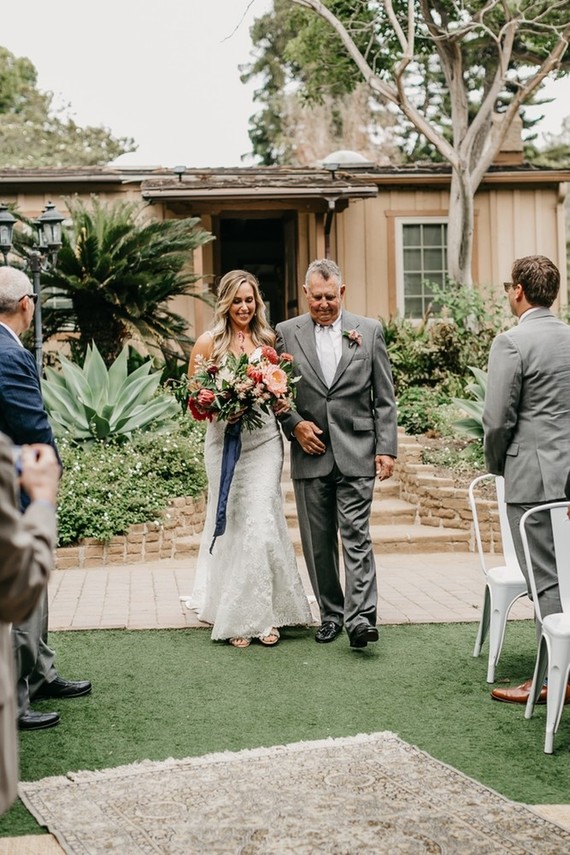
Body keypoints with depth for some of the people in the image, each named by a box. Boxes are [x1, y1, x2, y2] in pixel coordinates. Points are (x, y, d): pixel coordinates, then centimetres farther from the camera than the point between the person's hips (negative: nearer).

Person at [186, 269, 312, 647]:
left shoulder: (269, 340, 8)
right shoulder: (209, 343, 1)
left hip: (264, 441, 1)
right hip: (225, 442, -1)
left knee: (261, 521, -5)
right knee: (232, 524, 2)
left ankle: (263, 614, 4)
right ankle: (235, 617, 11)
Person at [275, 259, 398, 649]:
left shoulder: (369, 330, 5)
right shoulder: (287, 333, 7)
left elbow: (385, 397, 4)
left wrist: (387, 448, -2)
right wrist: (294, 424, -6)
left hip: (356, 453, -2)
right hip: (310, 453, 2)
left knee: (356, 535, -9)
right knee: (318, 541, 7)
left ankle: (361, 617, -9)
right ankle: (331, 613, 18)